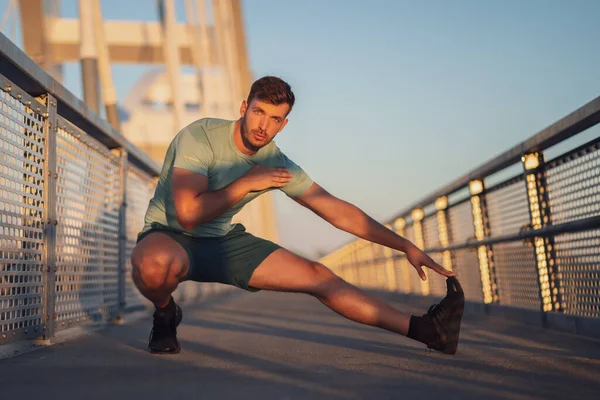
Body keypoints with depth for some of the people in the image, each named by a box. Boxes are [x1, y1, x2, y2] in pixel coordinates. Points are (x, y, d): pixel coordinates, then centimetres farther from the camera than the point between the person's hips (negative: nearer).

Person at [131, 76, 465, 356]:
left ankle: (423, 329, -2)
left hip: (223, 242, 5)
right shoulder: (200, 137, -22)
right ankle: (165, 315, -6)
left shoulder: (277, 164, -5)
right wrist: (247, 182, -23)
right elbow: (188, 214, -31)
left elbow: (338, 211, -1)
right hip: (170, 235, -4)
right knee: (157, 265, -43)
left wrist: (407, 247, -3)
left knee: (317, 276, -6)